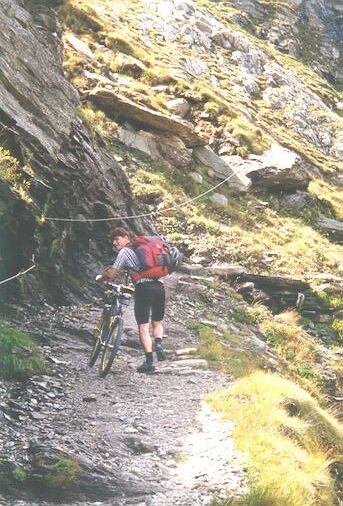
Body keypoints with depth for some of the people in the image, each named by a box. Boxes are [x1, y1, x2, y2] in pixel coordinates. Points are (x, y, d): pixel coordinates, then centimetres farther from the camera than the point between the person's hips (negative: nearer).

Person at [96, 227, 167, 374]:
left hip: (144, 288, -6)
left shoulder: (124, 252, 1)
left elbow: (111, 274, -3)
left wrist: (100, 279, 16)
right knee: (157, 323, 23)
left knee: (143, 328, 1)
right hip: (159, 286, 6)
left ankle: (149, 362, -3)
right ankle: (158, 344, -5)